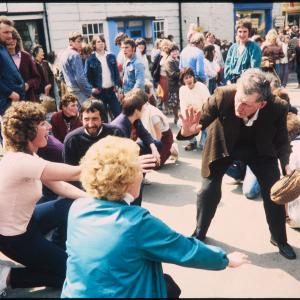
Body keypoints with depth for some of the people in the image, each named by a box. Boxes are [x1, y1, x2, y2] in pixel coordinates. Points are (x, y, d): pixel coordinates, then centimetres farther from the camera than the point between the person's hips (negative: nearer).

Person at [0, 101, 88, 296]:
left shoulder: (28, 156, -2)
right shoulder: (20, 161, -32)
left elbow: (60, 186, 1)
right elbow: (76, 173, -34)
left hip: (25, 220, 9)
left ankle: (58, 251, 23)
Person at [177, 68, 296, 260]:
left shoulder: (278, 108, -31)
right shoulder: (222, 95, -36)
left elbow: (281, 141, -14)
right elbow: (200, 120, -26)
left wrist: (287, 164, -31)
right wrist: (188, 131, -49)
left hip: (259, 148, 1)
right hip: (224, 145, 0)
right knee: (209, 190, -2)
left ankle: (279, 239, 27)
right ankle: (199, 233, 24)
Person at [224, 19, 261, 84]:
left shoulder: (254, 47, -2)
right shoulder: (233, 47, 13)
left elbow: (254, 68, -10)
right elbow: (227, 65, 11)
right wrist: (228, 80, -2)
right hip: (232, 82, 4)